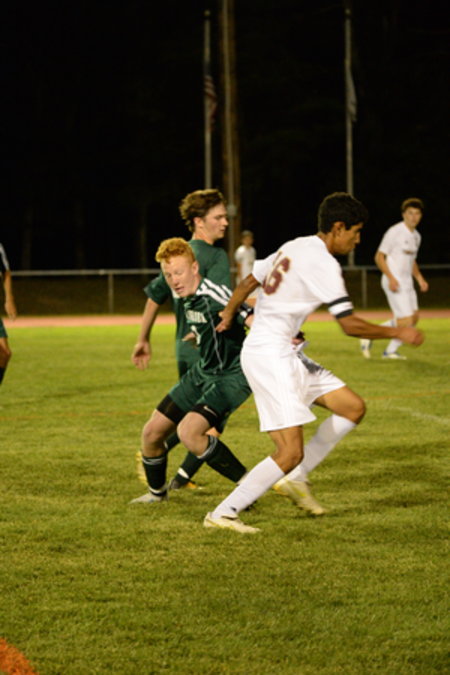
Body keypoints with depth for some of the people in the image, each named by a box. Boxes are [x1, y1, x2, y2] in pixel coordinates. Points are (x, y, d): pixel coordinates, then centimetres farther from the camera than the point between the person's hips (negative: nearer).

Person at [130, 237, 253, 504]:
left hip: (232, 377, -9)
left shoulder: (214, 297, -25)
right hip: (202, 372, 9)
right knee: (152, 433, 10)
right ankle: (156, 492, 37)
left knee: (188, 432, -29)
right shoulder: (186, 297, 2)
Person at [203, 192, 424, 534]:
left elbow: (248, 282, 24)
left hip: (283, 355, 10)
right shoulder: (323, 263, -15)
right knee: (290, 453, -13)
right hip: (270, 355, -10)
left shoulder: (293, 248, 13)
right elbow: (350, 325, -17)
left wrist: (228, 316, 39)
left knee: (354, 408, 10)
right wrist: (397, 332, -6)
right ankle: (222, 514, -7)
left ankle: (294, 477, 12)